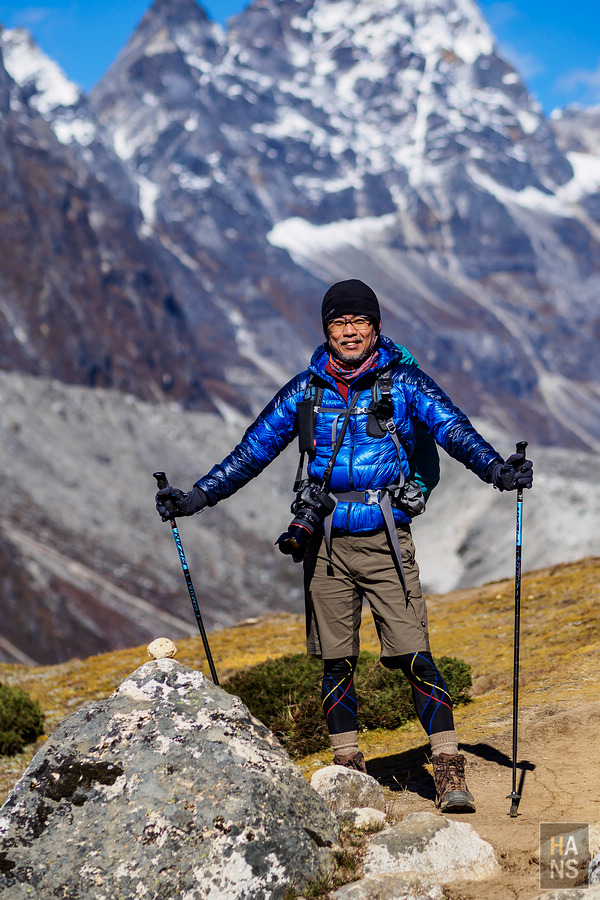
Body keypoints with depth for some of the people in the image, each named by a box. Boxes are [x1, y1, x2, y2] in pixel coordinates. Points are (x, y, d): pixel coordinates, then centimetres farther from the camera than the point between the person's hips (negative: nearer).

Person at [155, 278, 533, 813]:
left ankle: (450, 771, -5)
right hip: (326, 543, 3)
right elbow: (252, 451, 12)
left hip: (386, 542, -3)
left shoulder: (404, 382, 2)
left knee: (415, 656, -10)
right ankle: (348, 768, 20)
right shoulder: (306, 390, 8)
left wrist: (498, 470, -26)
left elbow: (455, 432, -8)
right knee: (336, 662, 7)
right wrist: (196, 498, 7)